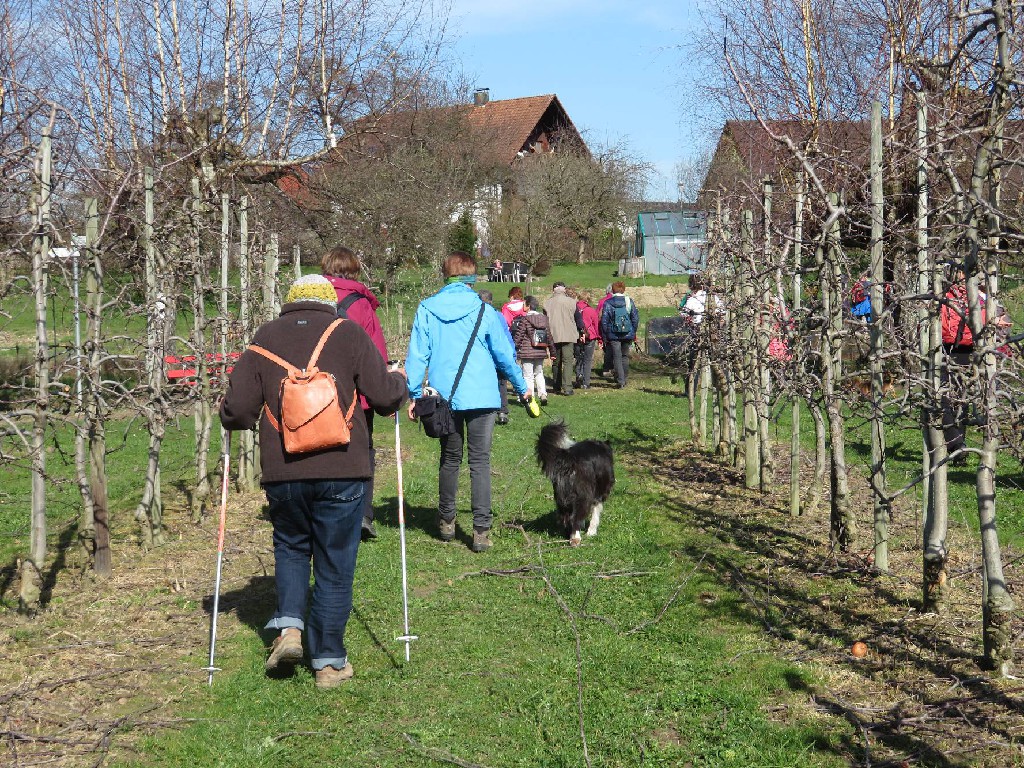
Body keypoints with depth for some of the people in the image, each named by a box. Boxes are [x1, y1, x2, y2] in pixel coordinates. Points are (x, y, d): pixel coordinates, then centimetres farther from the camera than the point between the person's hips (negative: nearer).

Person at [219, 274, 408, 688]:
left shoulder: (265, 338, 5)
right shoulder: (348, 333, 0)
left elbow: (237, 411, 2)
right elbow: (385, 396, -3)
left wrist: (229, 413, 25)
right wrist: (400, 380, 18)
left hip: (281, 473, 2)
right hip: (341, 472, -2)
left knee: (290, 546, 26)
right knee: (335, 565, 9)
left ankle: (289, 626, 8)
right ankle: (329, 661, 14)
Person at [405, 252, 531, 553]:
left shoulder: (427, 310, -2)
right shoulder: (484, 311, -5)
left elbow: (417, 355, -1)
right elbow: (505, 354, 3)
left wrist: (414, 395, 7)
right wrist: (522, 387, 18)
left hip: (444, 397, 2)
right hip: (480, 398, -2)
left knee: (450, 459, 18)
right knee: (480, 462, 2)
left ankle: (446, 522, 28)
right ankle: (481, 531, -3)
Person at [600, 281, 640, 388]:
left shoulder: (607, 303, -4)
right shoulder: (629, 302, 0)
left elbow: (604, 321, -4)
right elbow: (635, 318, 2)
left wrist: (605, 336, 3)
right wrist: (633, 332, 11)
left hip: (613, 335, -2)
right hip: (628, 335, 2)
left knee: (617, 357, 2)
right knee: (625, 356, 17)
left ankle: (621, 381, -6)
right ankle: (625, 379, 24)